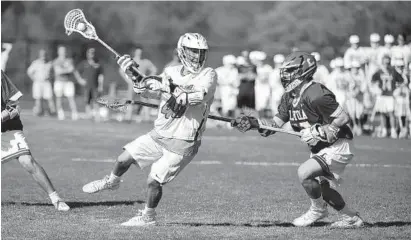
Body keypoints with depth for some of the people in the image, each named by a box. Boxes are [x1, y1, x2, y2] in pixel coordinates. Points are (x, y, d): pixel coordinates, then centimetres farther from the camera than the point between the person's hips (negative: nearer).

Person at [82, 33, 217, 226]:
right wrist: (133, 74, -18)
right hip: (159, 134, 5)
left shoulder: (208, 76, -12)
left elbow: (196, 96, -30)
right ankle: (111, 182, 39)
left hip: (182, 143, -5)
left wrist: (166, 91, -39)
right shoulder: (172, 72, 5)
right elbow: (147, 89, 0)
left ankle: (148, 216, 17)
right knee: (124, 159, 7)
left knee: (154, 181, -7)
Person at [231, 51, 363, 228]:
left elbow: (343, 118, -25)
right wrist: (252, 123, -12)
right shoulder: (289, 97, 4)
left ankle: (318, 209, 2)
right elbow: (274, 125, 4)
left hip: (337, 146, -10)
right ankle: (351, 218, 27)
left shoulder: (315, 95, -25)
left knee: (304, 172, -21)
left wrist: (318, 132, -24)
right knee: (321, 187, 12)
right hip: (320, 148, 10)